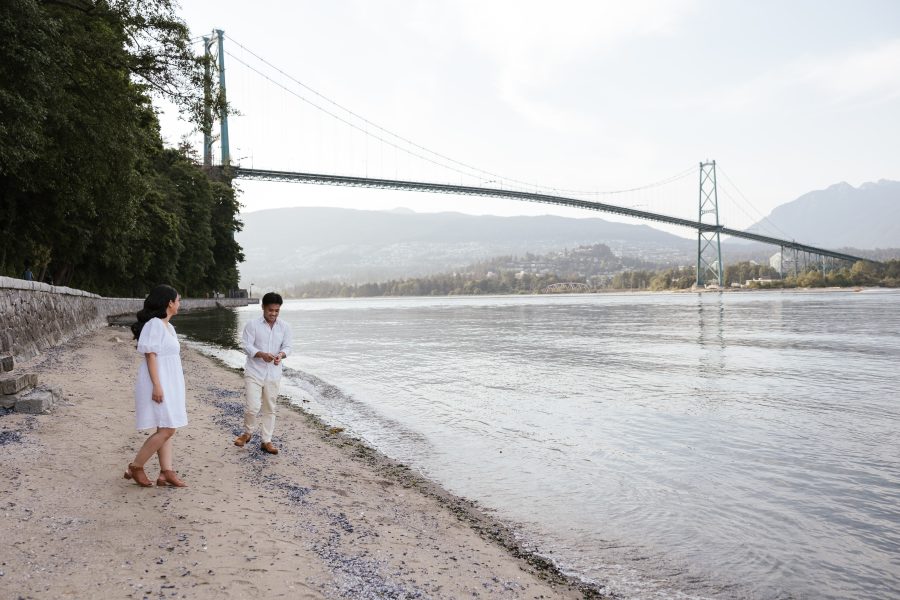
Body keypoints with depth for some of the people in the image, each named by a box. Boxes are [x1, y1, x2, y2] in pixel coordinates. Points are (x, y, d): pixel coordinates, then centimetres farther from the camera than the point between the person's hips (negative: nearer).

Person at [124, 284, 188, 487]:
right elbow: (150, 356, -18)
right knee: (166, 430, -9)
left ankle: (166, 473, 9)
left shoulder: (168, 326, 14)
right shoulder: (154, 324, -13)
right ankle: (136, 467, 3)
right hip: (158, 383, -10)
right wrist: (157, 386, -22)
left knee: (166, 429, 7)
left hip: (168, 384, 10)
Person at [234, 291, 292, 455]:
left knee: (269, 409, 9)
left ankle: (266, 441, 21)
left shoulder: (285, 327, 3)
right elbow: (247, 346, -10)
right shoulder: (252, 325, -6)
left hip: (273, 374, 3)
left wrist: (281, 355, -20)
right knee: (252, 406, -10)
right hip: (254, 372, -3)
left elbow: (287, 347, 4)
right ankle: (247, 432, 18)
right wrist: (261, 354, -28)